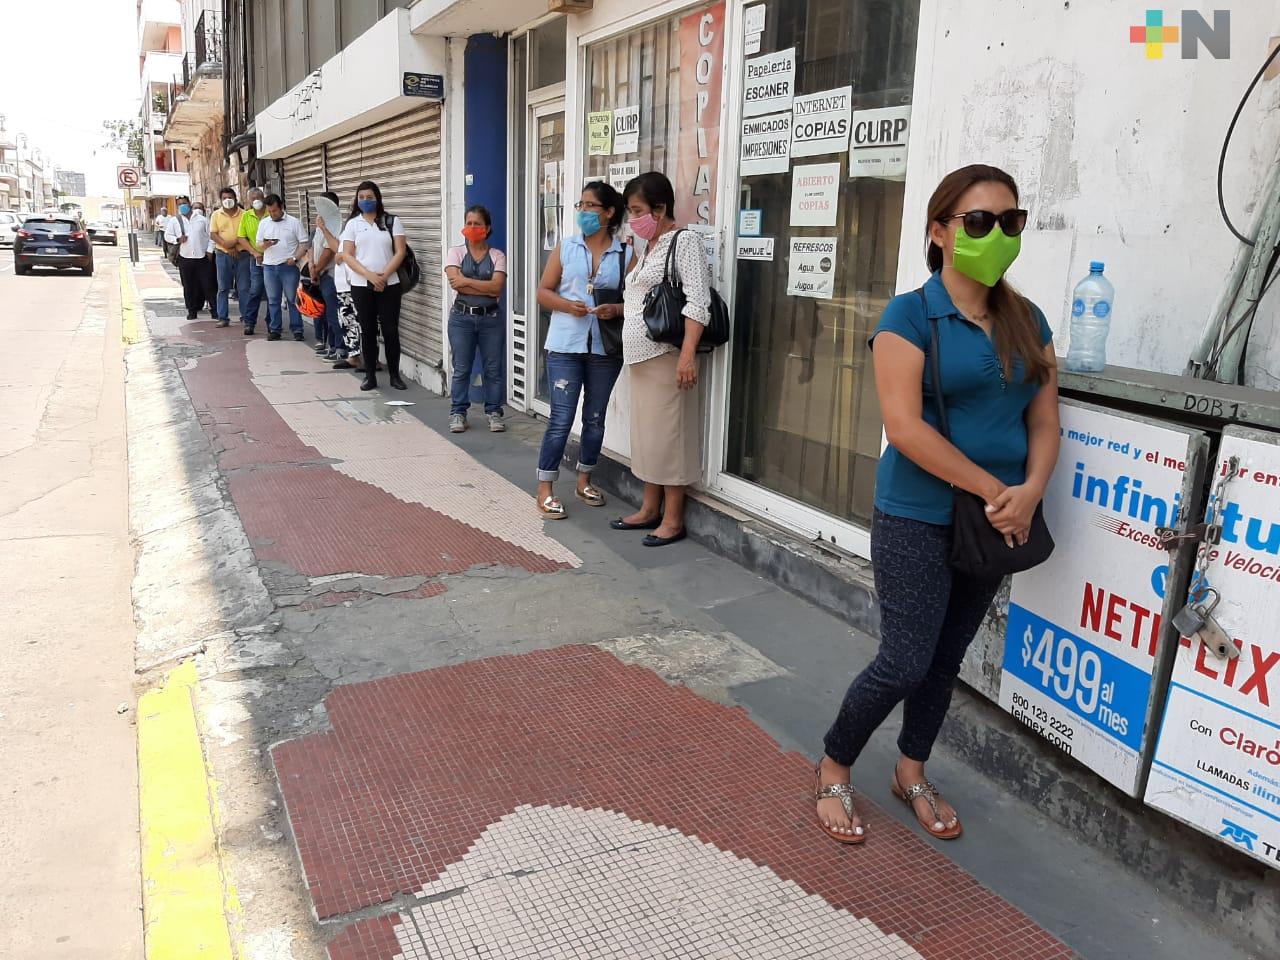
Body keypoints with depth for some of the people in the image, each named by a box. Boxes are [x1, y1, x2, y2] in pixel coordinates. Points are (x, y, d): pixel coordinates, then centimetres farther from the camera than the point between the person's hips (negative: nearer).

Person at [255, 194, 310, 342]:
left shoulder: (294, 222, -1)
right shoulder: (264, 223, 9)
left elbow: (304, 243, -2)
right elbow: (258, 244, 12)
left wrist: (295, 258, -14)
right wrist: (265, 245, -11)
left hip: (288, 266, -3)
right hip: (269, 267, 4)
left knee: (292, 298, -1)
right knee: (273, 300, 8)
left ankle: (297, 330, 4)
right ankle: (274, 330, 14)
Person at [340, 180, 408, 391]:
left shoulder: (392, 221, 4)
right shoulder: (352, 224, 6)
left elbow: (400, 252, -2)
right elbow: (347, 256, 0)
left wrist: (384, 275, -12)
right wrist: (369, 275, -14)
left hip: (389, 284, -1)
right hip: (361, 285, 1)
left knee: (390, 330, 0)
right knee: (368, 330, 5)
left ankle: (394, 375, 10)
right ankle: (370, 375, 11)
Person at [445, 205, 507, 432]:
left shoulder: (497, 256, 4)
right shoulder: (456, 252, 4)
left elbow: (497, 287, -10)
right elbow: (455, 283, -11)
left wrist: (466, 281, -12)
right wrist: (486, 288, -11)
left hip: (491, 318, 1)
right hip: (462, 317, 0)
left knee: (493, 368, 4)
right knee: (461, 368, 3)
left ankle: (494, 412, 14)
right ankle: (458, 413, 13)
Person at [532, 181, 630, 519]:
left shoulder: (626, 254, 1)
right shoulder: (565, 248, 3)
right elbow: (543, 292, 4)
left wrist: (615, 310, -18)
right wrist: (567, 305, -15)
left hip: (606, 348, 1)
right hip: (565, 345, -1)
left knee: (595, 417, 12)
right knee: (561, 418, -3)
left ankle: (584, 480, 29)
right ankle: (545, 489, 6)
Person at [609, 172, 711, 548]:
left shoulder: (684, 240, -8)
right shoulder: (649, 247, 18)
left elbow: (697, 302, -17)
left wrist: (688, 353, -25)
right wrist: (613, 309, 12)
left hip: (666, 356, -9)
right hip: (641, 356, 9)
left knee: (668, 434, -4)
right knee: (646, 432, 13)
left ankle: (673, 519, 4)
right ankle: (650, 509, 23)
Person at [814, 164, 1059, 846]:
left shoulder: (1028, 322, 8)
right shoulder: (910, 316, -10)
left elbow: (1044, 421, 6)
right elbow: (904, 426, -19)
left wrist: (1029, 491, -13)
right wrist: (993, 489, -17)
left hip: (995, 521, 6)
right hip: (918, 519, -5)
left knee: (947, 657, 15)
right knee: (905, 662, -5)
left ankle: (912, 773, 35)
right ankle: (833, 769, 20)